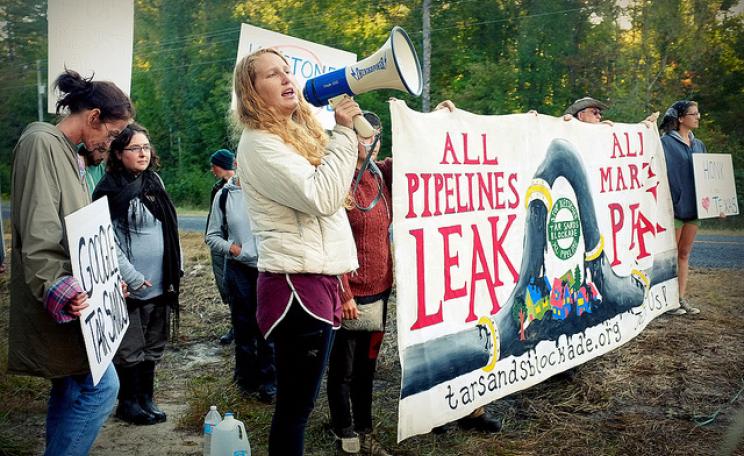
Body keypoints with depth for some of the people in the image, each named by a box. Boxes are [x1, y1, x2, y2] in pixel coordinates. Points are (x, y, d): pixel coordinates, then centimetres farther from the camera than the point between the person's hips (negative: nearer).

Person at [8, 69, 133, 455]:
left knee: (72, 388, 14)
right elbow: (37, 233, -22)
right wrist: (60, 290, -30)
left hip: (71, 297, 10)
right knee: (101, 386, -11)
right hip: (58, 301, -10)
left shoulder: (69, 153, 16)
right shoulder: (41, 143, -13)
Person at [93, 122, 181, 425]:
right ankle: (129, 403, 20)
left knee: (153, 348, 15)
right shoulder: (110, 189, -10)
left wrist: (174, 270, 12)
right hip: (128, 287, -6)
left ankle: (145, 399, 28)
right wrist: (133, 278, -16)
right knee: (130, 350, 4)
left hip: (159, 284, 6)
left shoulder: (154, 183, 10)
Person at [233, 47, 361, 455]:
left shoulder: (297, 134, 18)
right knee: (295, 405, -2)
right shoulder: (259, 144, -10)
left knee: (298, 402, 16)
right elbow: (322, 197, -20)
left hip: (317, 279, 9)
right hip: (298, 284, -9)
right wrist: (343, 131, -12)